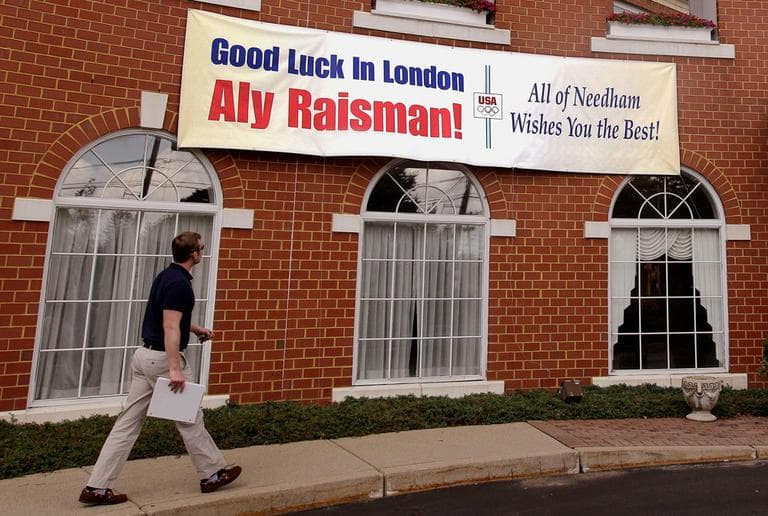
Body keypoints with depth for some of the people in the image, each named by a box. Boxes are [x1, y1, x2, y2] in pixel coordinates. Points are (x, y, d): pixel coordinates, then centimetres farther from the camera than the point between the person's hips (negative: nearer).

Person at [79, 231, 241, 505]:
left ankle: (97, 487, 16)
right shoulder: (179, 283, -19)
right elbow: (170, 328, -25)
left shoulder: (167, 275, 12)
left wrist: (196, 329, 30)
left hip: (145, 355, 9)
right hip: (162, 358, -9)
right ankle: (213, 474, 20)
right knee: (190, 420, 5)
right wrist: (175, 369, -26)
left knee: (128, 423, 12)